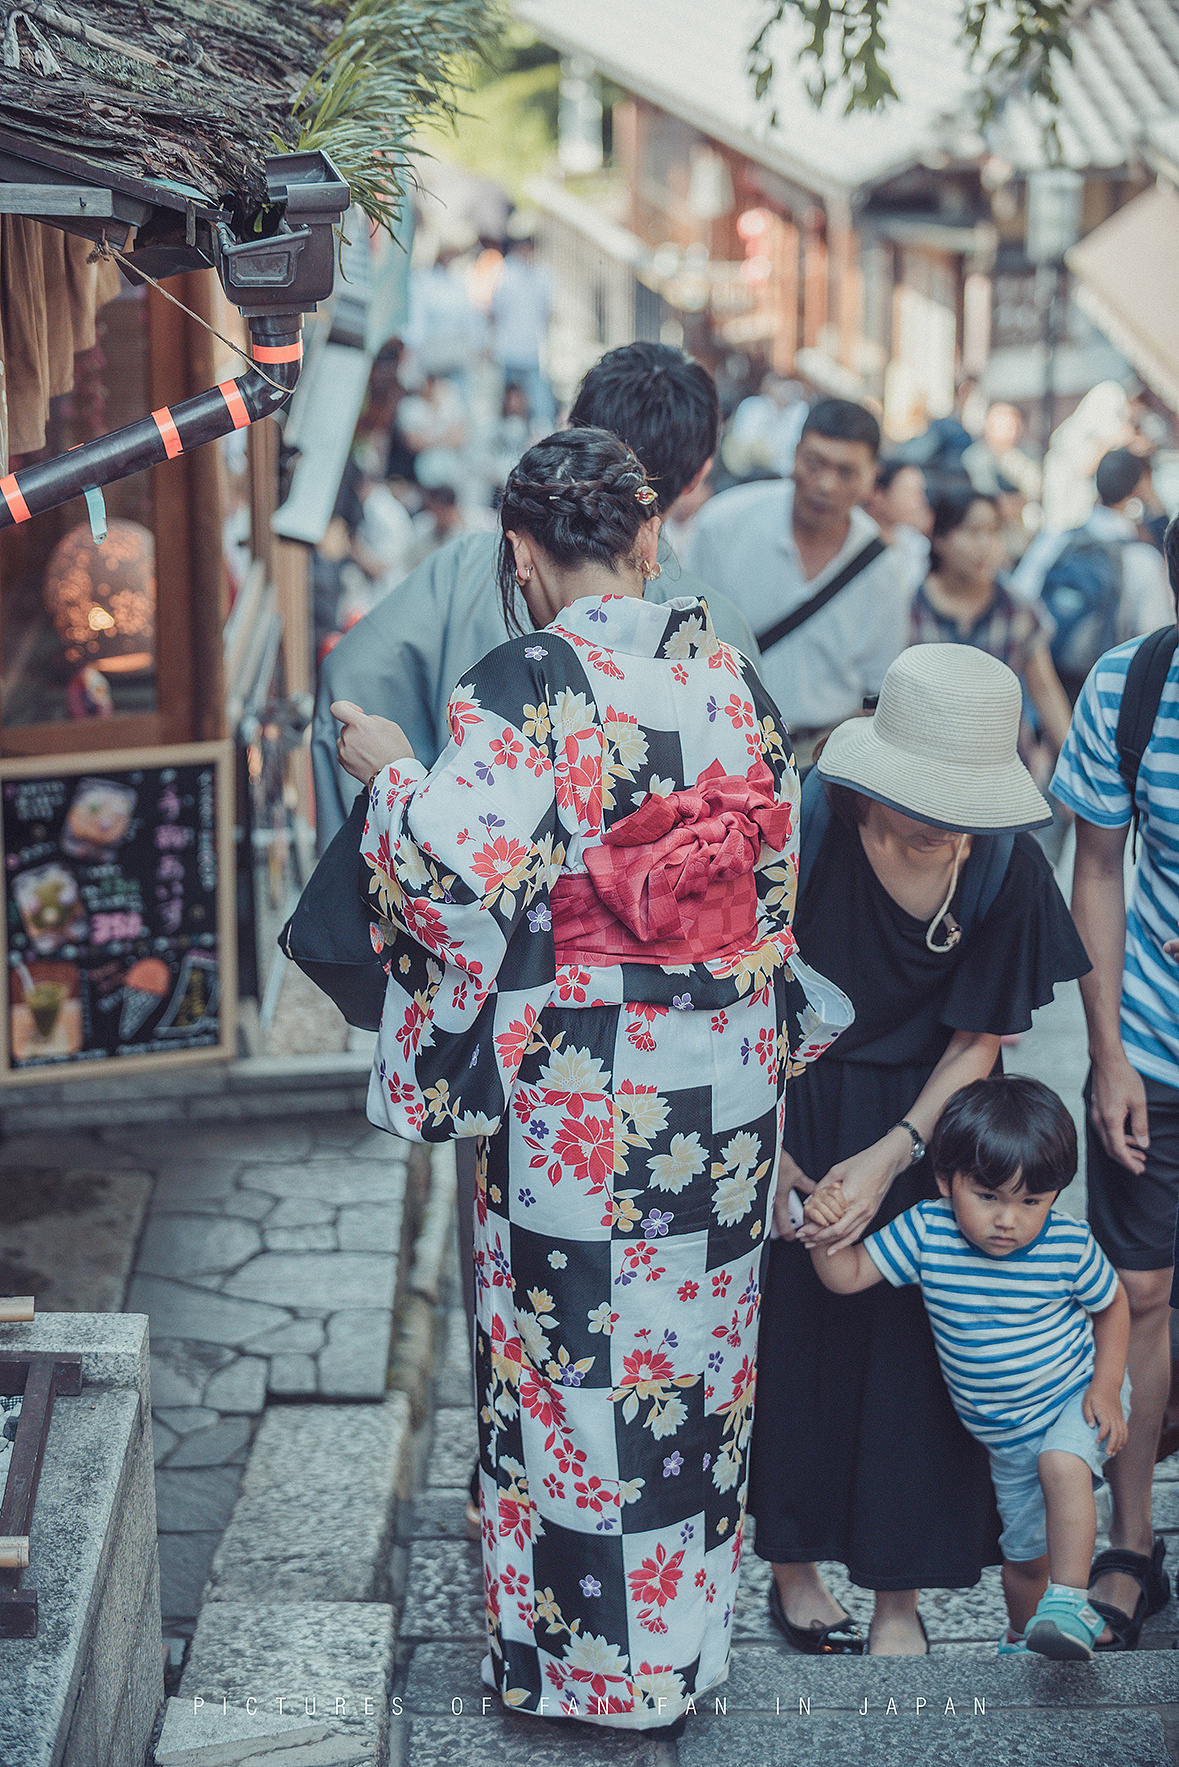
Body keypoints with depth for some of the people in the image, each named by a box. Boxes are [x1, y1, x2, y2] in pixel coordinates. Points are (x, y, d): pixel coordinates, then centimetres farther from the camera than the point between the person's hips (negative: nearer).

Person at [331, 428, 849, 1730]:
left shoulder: (519, 691, -17)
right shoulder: (728, 671, 1)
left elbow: (462, 876, -19)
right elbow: (777, 858, 9)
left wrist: (389, 775, -2)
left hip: (578, 1091, -5)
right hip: (725, 1081, 6)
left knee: (573, 1354, 9)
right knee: (696, 1338, 18)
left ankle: (584, 1659, 23)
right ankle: (690, 1629, 33)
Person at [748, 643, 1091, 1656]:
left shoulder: (1002, 863, -15)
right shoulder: (806, 830, -23)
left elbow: (977, 1041, -7)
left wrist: (889, 1156, -16)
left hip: (924, 1127, 2)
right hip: (785, 1110, -1)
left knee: (914, 1353, 4)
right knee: (790, 1337, 6)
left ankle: (900, 1595, 22)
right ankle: (793, 1568, 28)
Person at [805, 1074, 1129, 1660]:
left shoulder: (1069, 1246, -20)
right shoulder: (925, 1231, -17)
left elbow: (1112, 1305, -1)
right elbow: (848, 1275, -11)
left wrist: (1106, 1387, -10)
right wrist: (825, 1234, -31)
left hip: (1072, 1398, -3)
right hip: (1003, 1433, 3)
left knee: (1061, 1464, -36)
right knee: (1023, 1551, 16)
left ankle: (1069, 1602, -26)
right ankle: (1025, 1637, 44)